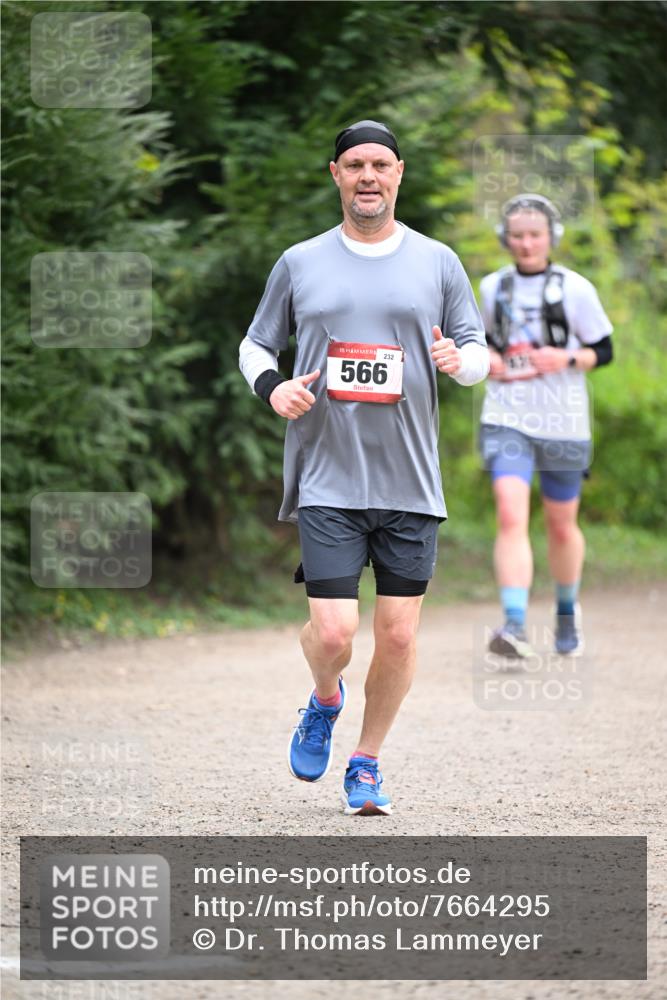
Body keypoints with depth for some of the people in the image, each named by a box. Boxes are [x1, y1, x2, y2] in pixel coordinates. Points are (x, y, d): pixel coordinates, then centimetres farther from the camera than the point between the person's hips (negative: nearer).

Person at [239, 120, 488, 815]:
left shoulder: (437, 263, 7)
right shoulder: (300, 263, 7)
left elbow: (478, 352, 12)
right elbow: (256, 344, 15)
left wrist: (459, 360, -12)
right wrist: (272, 387, -7)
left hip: (410, 483, 1)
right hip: (326, 480, -1)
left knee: (398, 636, 0)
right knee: (333, 633, -12)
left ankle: (366, 765, 20)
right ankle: (325, 702, 23)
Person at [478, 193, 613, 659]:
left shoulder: (575, 289, -3)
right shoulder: (492, 287, 6)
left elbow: (604, 351, 2)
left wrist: (566, 359, -16)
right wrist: (488, 358, 1)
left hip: (562, 423, -1)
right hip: (507, 419, 1)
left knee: (561, 525, 12)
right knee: (510, 517, -17)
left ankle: (568, 611, 37)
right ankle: (515, 626, -25)